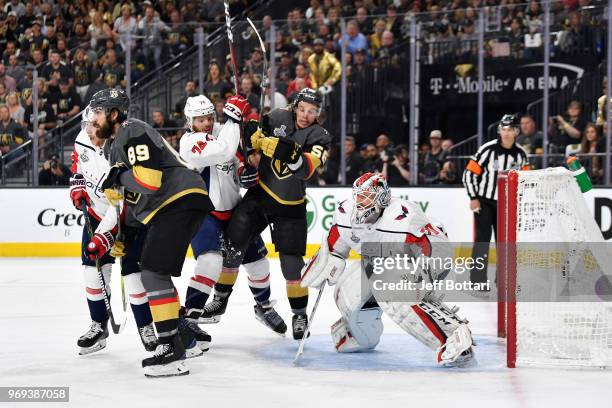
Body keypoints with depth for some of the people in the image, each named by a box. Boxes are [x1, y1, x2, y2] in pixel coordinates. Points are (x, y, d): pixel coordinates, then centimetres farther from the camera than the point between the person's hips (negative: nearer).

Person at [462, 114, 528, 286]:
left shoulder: (520, 154, 0)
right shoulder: (488, 149, -15)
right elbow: (469, 173, -12)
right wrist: (473, 198, -14)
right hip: (484, 201, -5)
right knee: (483, 237, -11)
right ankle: (478, 279, -8)